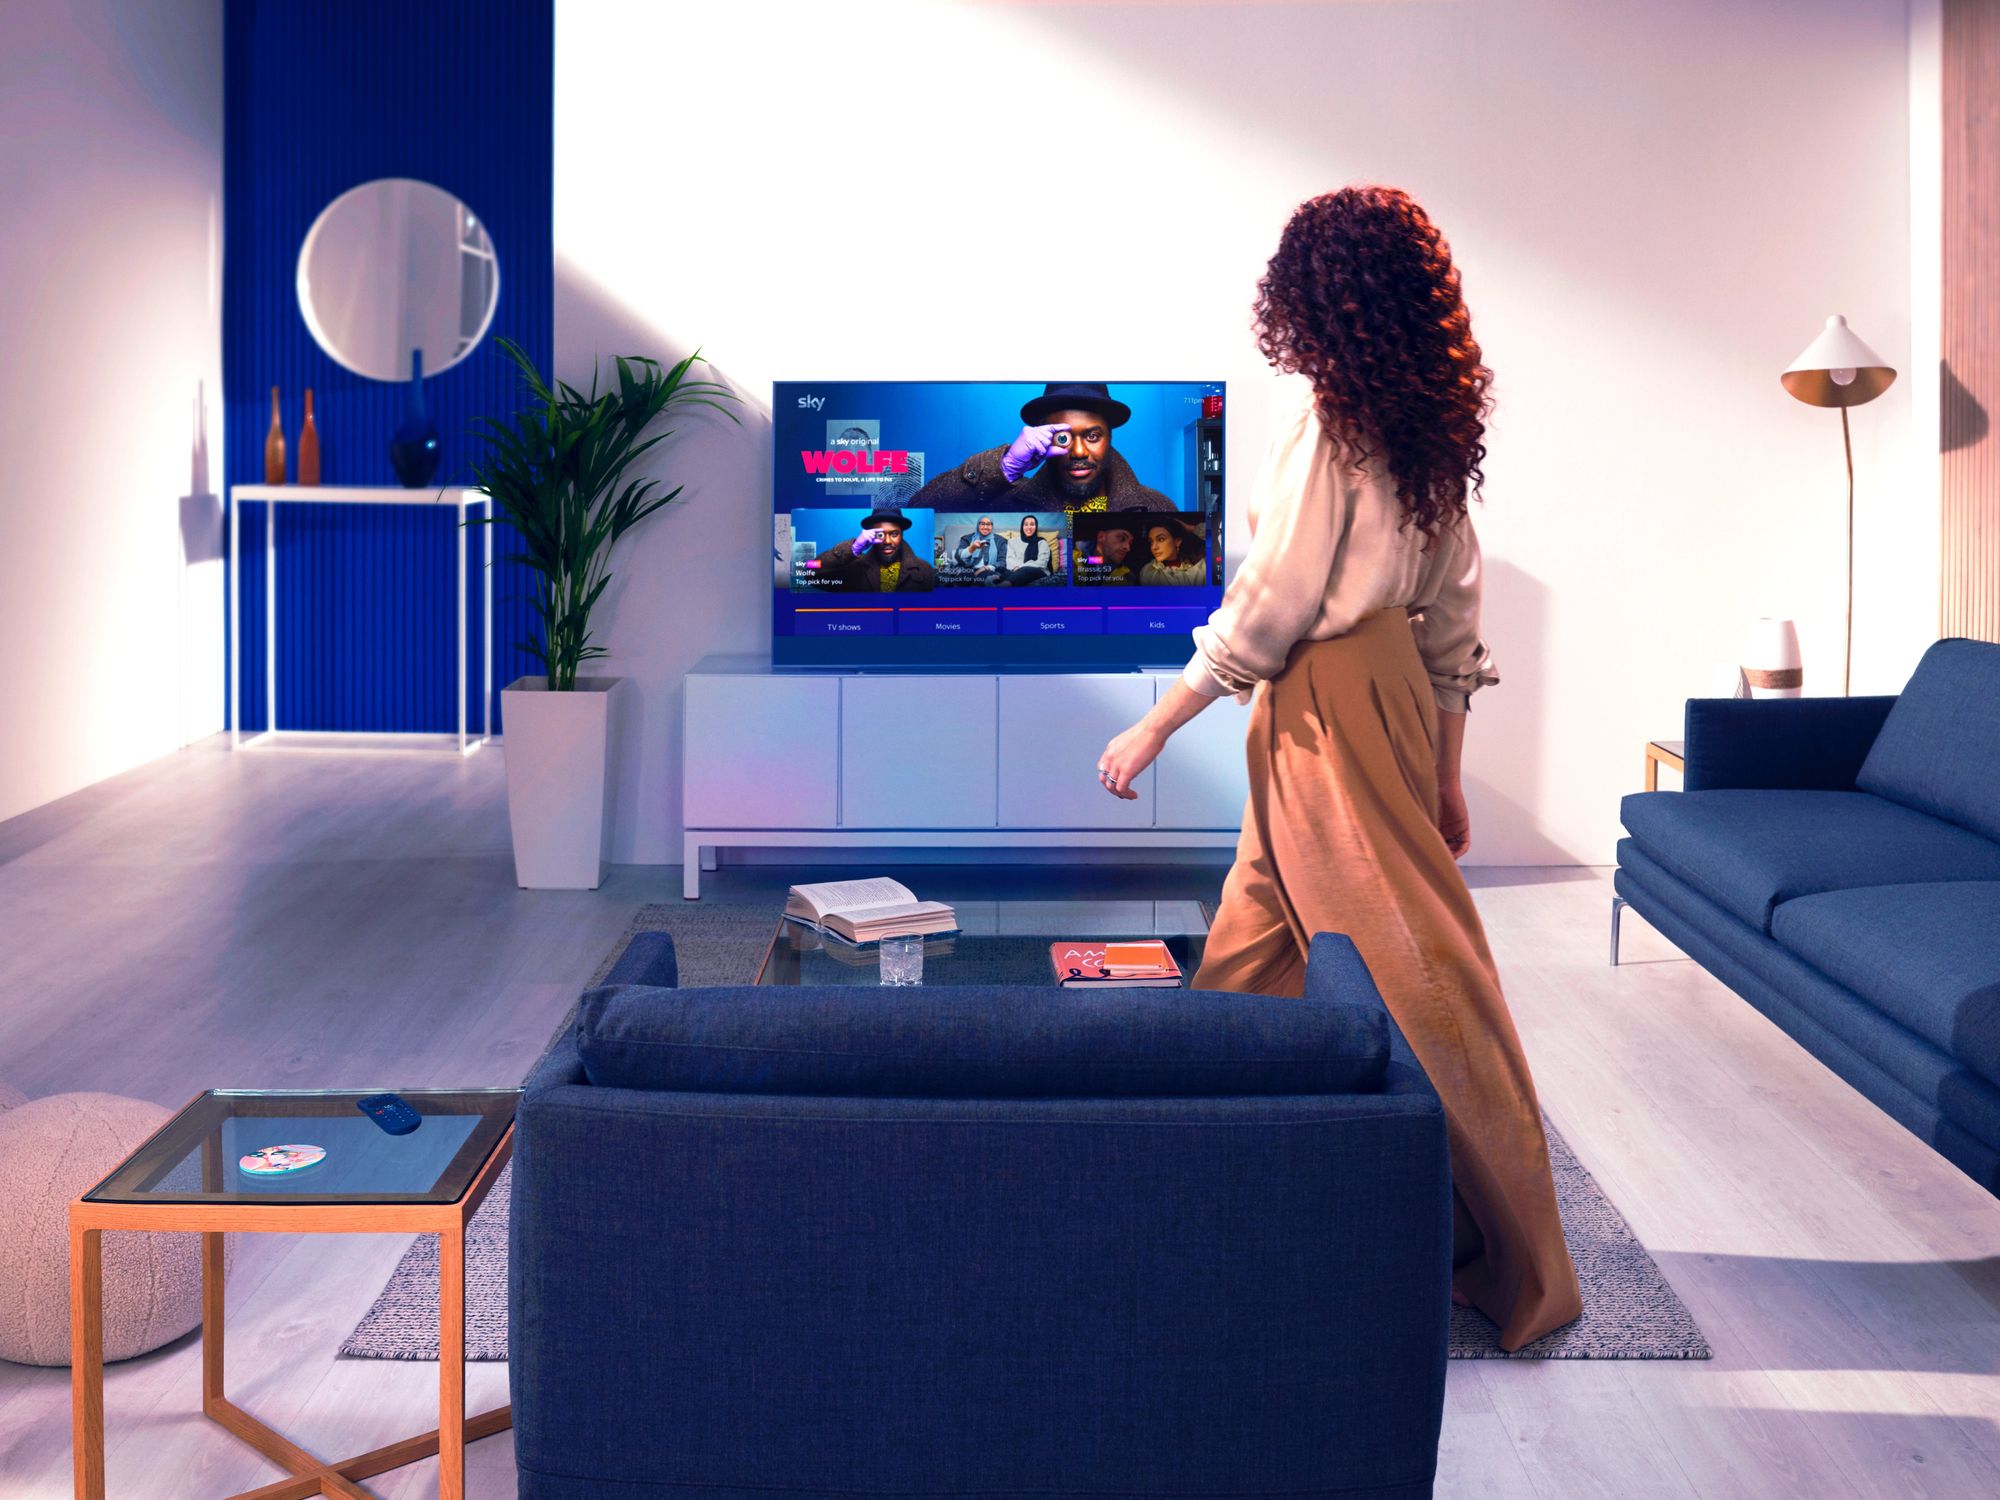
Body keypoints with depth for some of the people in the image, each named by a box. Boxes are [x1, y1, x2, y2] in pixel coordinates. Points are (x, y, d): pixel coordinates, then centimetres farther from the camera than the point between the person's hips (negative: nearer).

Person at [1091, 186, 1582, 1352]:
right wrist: (1444, 774, 17)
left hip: (1330, 704, -9)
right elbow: (1455, 622, 11)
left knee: (1404, 961, -4)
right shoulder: (1430, 433, 9)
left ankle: (1514, 1259, 4)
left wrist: (1156, 728, -6)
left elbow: (1266, 610, -15)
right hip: (1394, 691, 9)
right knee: (1253, 946, 20)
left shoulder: (1327, 424, -15)